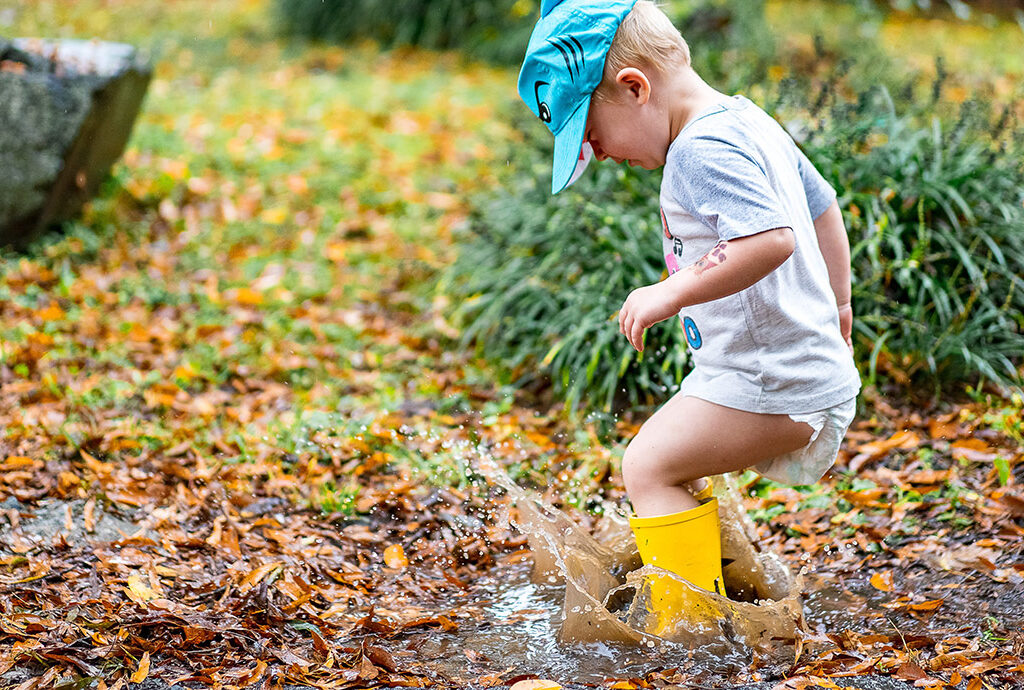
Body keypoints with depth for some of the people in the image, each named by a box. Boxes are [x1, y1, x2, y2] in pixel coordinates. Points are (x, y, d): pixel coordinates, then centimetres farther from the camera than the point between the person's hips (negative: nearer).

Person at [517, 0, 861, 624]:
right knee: (675, 467, 21)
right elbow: (823, 206, 24)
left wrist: (672, 293, -28)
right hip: (816, 367, 10)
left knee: (649, 464, -11)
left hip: (776, 383, -10)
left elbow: (772, 239, -34)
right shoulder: (748, 122, 12)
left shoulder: (704, 150, -19)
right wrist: (837, 304, 35)